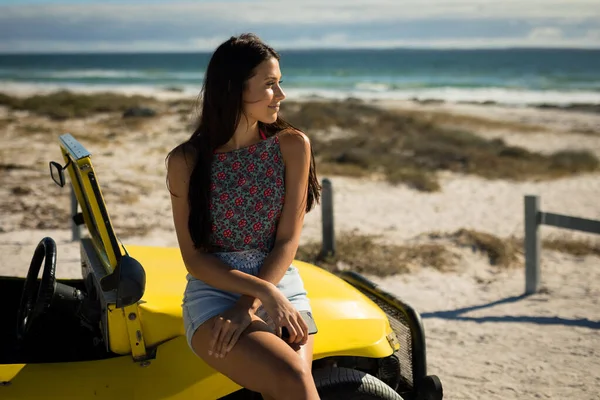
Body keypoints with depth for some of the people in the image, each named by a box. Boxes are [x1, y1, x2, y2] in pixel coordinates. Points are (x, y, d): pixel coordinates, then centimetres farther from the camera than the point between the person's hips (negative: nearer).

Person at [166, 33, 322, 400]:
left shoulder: (292, 146, 3)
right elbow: (194, 257, -3)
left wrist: (248, 307, -14)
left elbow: (288, 241, -1)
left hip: (282, 285, 2)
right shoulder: (187, 161, -1)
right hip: (214, 292, -2)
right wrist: (263, 292, -16)